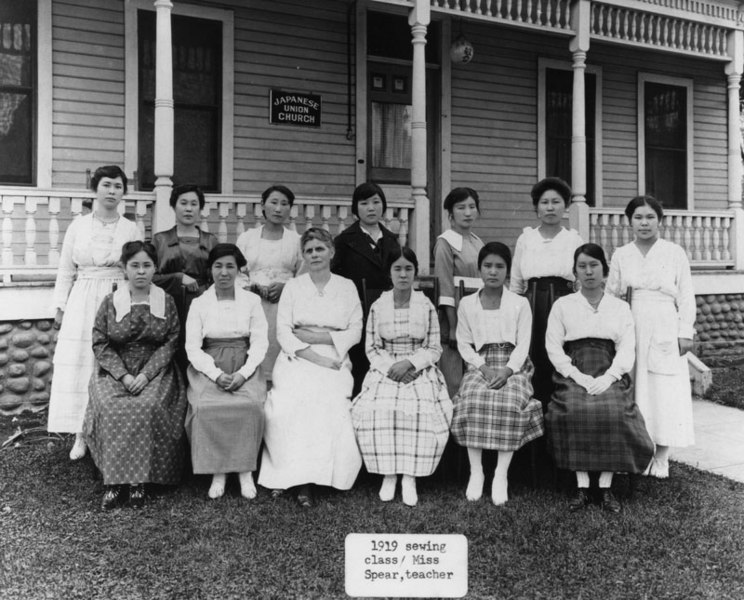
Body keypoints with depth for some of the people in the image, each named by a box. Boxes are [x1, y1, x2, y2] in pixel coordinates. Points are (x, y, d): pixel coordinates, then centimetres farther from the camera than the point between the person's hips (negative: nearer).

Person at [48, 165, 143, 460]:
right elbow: (66, 271, 9)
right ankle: (81, 434, 8)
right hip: (83, 303, 1)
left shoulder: (131, 229, 5)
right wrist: (60, 307, 6)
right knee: (78, 366, -1)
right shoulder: (78, 225, 6)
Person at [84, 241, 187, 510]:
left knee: (149, 407, -30)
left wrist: (146, 374, -14)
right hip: (115, 372, 1)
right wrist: (124, 375, -13)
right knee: (111, 408, -29)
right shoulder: (110, 302, 4)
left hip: (155, 371, 0)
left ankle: (139, 480, -19)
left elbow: (170, 343, 0)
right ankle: (115, 480, -18)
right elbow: (100, 343, 1)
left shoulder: (166, 302, 4)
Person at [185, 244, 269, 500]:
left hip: (245, 367, 0)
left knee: (250, 405, -29)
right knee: (208, 408, -29)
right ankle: (217, 471, -12)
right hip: (209, 368, 0)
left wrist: (243, 373, -15)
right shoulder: (199, 303, 6)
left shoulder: (252, 300, 7)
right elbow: (192, 347, 0)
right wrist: (217, 374, -16)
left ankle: (246, 469, -12)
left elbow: (260, 343, 1)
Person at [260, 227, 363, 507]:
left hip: (334, 361, 0)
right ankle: (291, 476, -17)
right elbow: (283, 331, 2)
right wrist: (314, 357, -11)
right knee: (290, 404, -27)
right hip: (297, 359, 0)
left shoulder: (347, 287, 13)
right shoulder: (293, 286, 13)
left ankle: (306, 477, -19)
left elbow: (355, 332, 6)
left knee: (326, 403, -28)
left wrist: (319, 337, -8)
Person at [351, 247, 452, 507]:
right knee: (375, 410, -29)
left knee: (422, 411, -31)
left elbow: (434, 349, 3)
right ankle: (388, 473, -12)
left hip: (420, 371, -1)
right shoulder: (378, 307, 5)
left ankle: (410, 476, -16)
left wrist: (410, 363, -13)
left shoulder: (426, 306, 3)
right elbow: (372, 349, 6)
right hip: (385, 370, 1)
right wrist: (391, 367, -12)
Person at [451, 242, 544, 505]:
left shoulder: (520, 304, 10)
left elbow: (523, 345, 1)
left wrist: (507, 370, -17)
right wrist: (484, 367, -10)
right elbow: (464, 343, 8)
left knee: (510, 402, -32)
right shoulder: (467, 304, 13)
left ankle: (501, 474, -24)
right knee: (472, 401, -31)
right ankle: (476, 472, -21)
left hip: (512, 364, -1)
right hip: (480, 364, 1)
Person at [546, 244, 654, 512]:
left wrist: (608, 377, -13)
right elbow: (553, 346, 4)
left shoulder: (620, 307, 17)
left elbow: (627, 349, 5)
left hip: (610, 374, 0)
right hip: (573, 374, 0)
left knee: (614, 411, -29)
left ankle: (606, 488, -17)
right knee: (573, 410, -30)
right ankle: (581, 487, -19)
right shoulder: (562, 305, 14)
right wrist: (578, 376, -11)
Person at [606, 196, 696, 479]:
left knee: (665, 392, 0)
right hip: (632, 329, 2)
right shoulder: (621, 255, 8)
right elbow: (611, 294, 8)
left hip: (665, 330, -1)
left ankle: (661, 457, 10)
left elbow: (685, 296, 2)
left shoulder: (674, 253, 3)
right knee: (636, 389, 2)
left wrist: (685, 332, -4)